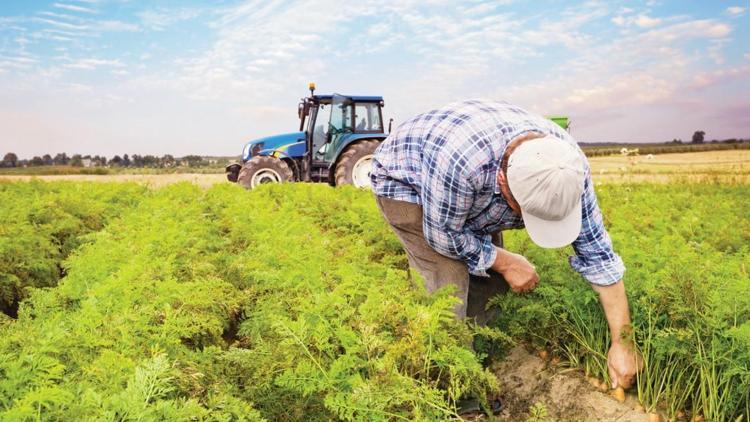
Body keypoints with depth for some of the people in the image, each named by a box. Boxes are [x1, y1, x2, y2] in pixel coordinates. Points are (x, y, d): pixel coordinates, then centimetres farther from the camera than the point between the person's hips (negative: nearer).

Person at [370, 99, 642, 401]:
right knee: (450, 279, -19)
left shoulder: (567, 164, -26)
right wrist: (505, 262, -18)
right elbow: (443, 234, -27)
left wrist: (621, 342, -16)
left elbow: (596, 251, -18)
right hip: (404, 182, -5)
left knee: (490, 278, -3)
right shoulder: (460, 159, -45)